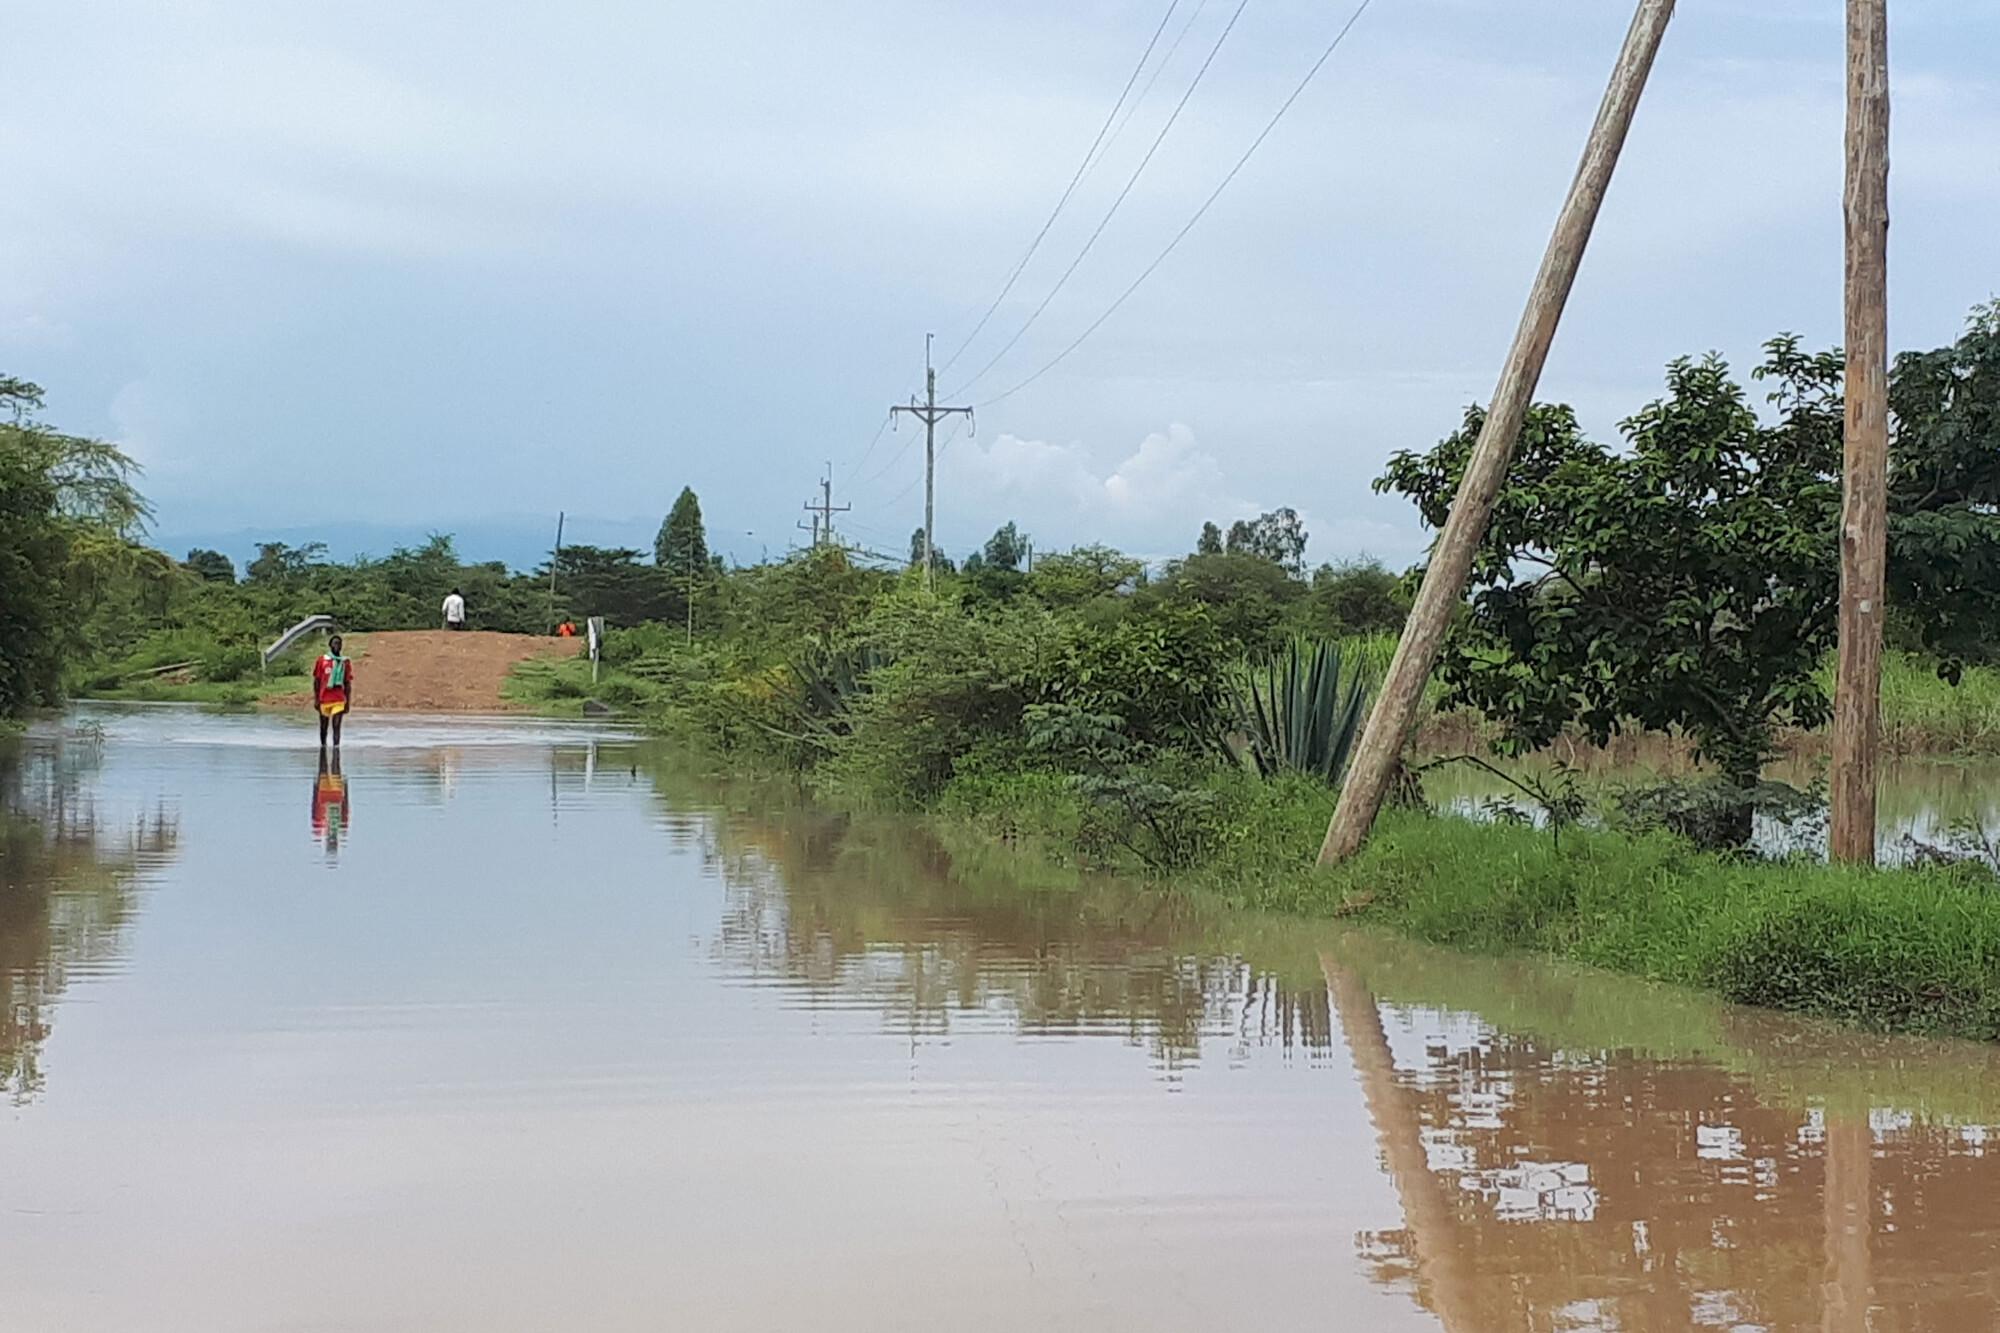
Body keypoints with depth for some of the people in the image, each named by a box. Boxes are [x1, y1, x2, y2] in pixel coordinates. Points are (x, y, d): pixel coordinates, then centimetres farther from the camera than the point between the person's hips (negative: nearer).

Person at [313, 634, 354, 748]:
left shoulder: (345, 662, 5)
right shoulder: (322, 660, 1)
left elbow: (348, 684, 8)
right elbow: (316, 681, 3)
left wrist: (348, 702, 6)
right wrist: (316, 699, -3)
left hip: (339, 700, 0)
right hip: (324, 699, 0)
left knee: (336, 726, -10)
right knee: (324, 726, 12)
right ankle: (323, 748, 31)